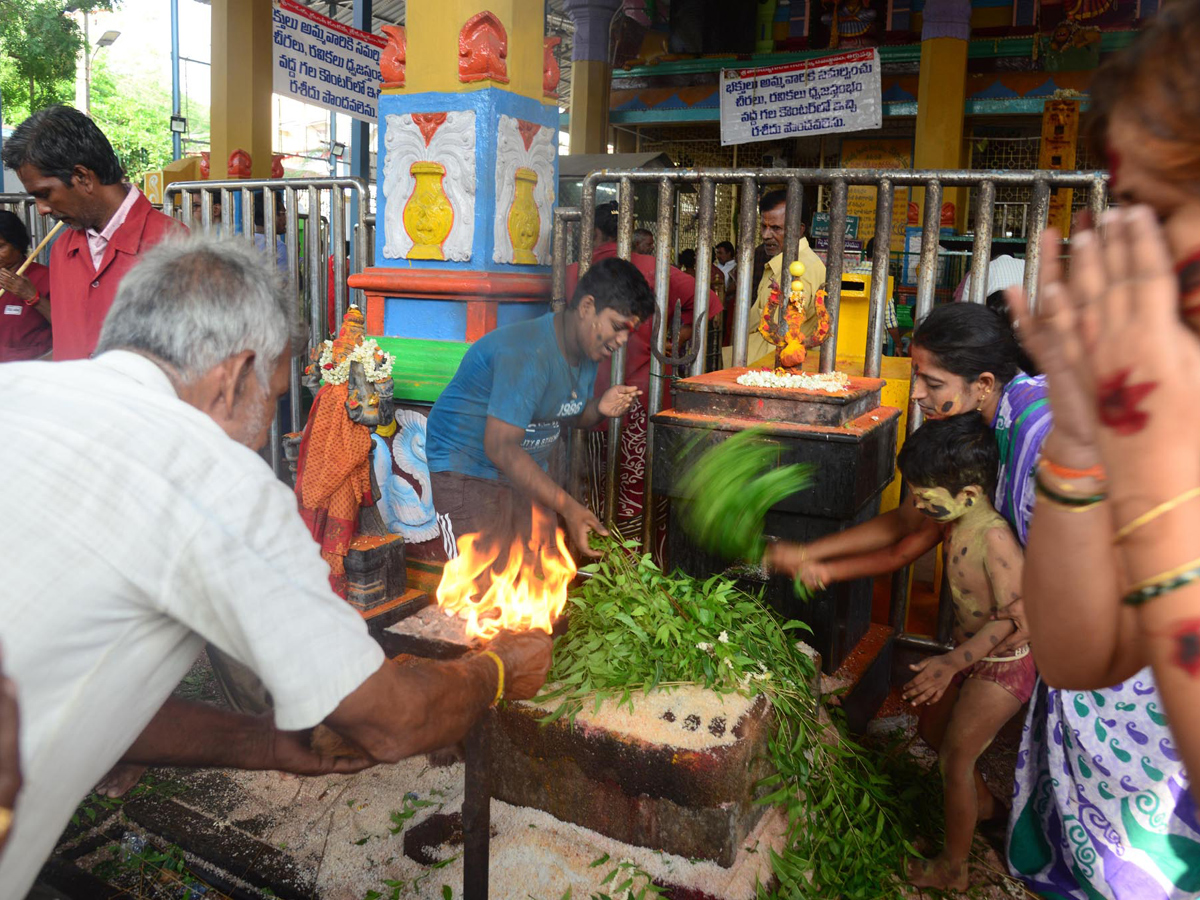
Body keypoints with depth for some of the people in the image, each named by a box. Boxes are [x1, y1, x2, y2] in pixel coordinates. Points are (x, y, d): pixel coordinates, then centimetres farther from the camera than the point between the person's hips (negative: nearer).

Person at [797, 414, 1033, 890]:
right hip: (970, 651, 8)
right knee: (932, 728, 23)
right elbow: (898, 553, 3)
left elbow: (1013, 618, -28)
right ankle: (984, 803, 50)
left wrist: (951, 663, -31)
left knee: (954, 759, 4)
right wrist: (828, 570, -3)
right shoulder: (949, 518, -8)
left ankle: (952, 868, 25)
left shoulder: (994, 538, -32)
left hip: (1003, 665, -8)